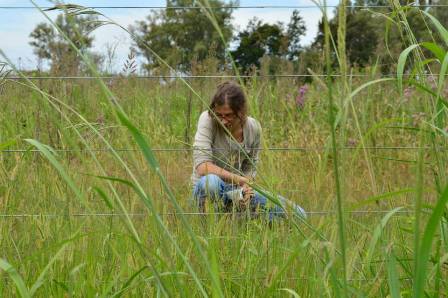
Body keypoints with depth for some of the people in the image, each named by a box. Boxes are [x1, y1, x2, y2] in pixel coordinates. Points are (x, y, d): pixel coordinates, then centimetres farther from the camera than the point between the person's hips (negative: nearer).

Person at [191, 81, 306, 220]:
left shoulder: (253, 128, -5)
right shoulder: (208, 119, -17)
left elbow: (250, 168, 5)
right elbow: (201, 165, -27)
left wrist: (245, 188, -17)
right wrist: (238, 179, -27)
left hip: (236, 193, 4)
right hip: (206, 189, -4)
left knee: (297, 215, -8)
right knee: (211, 181, -44)